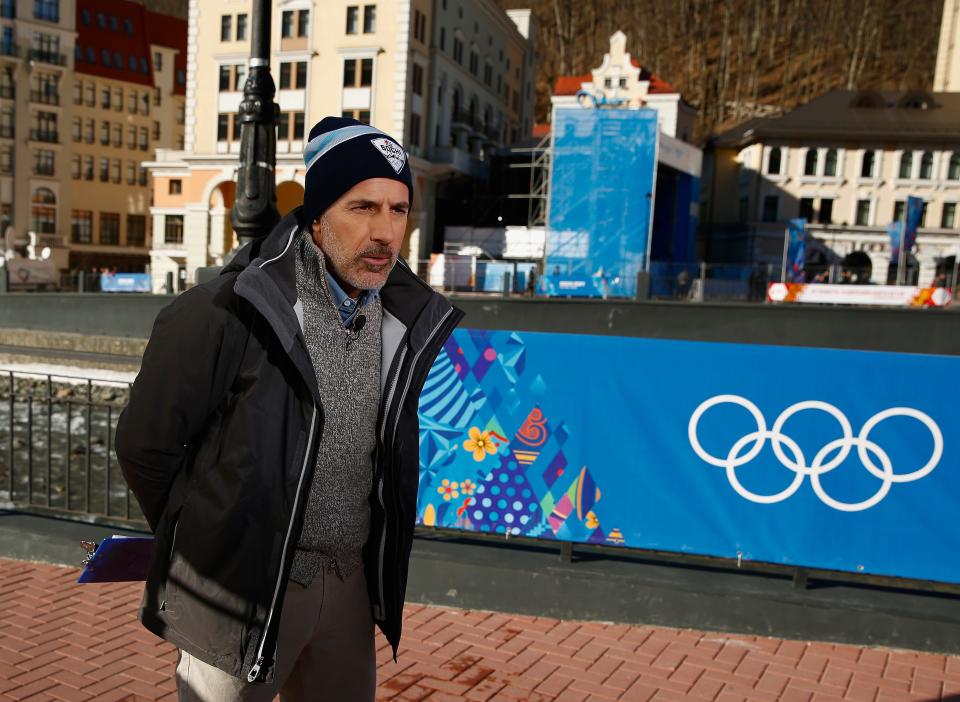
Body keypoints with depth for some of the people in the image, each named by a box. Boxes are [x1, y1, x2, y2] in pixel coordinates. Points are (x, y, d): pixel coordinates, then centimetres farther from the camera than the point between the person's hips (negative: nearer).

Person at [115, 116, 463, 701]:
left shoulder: (411, 321, 0)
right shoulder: (223, 314, -18)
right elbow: (146, 444, -7)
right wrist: (204, 540, 7)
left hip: (351, 586, 5)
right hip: (242, 588, -5)